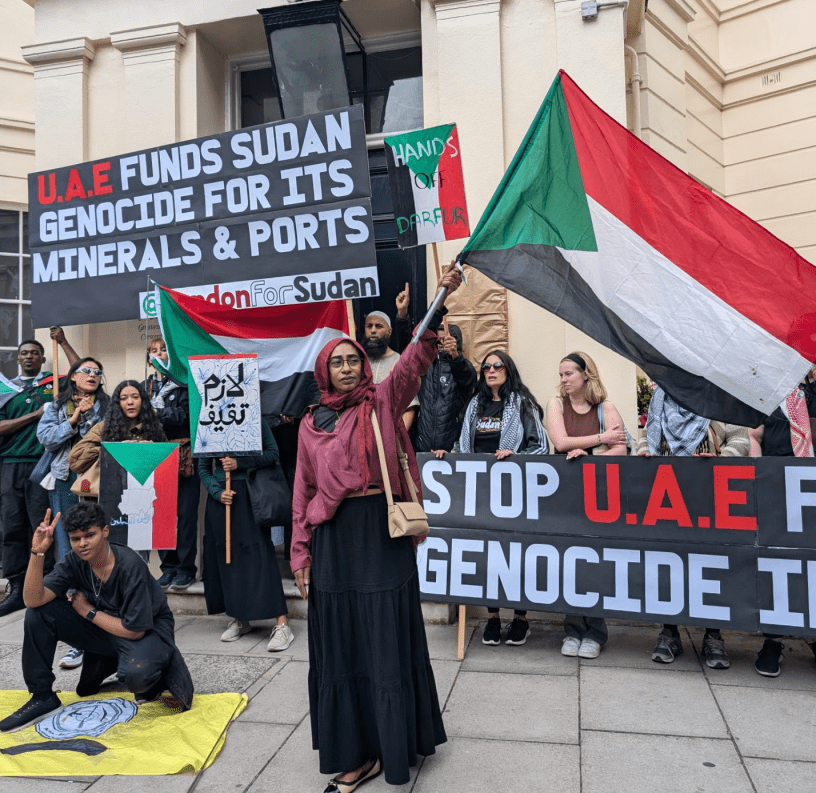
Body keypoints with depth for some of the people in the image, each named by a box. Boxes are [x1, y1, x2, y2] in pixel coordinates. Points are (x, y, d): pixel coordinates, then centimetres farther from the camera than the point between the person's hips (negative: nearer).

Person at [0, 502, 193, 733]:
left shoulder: (130, 566, -30)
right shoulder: (74, 562, -10)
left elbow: (135, 630, -25)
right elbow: (33, 599, -21)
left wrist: (88, 611, -15)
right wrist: (38, 552, -29)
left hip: (148, 630, -6)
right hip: (104, 626, 6)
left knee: (136, 675, -38)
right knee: (39, 614, -10)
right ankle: (43, 698, 7)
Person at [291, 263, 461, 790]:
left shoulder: (383, 401, 2)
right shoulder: (311, 422, 10)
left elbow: (417, 357, -12)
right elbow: (303, 490, 10)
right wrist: (301, 553, 7)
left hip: (382, 532, -3)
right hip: (333, 538, 3)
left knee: (387, 637, 5)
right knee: (340, 643, 9)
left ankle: (394, 743, 24)